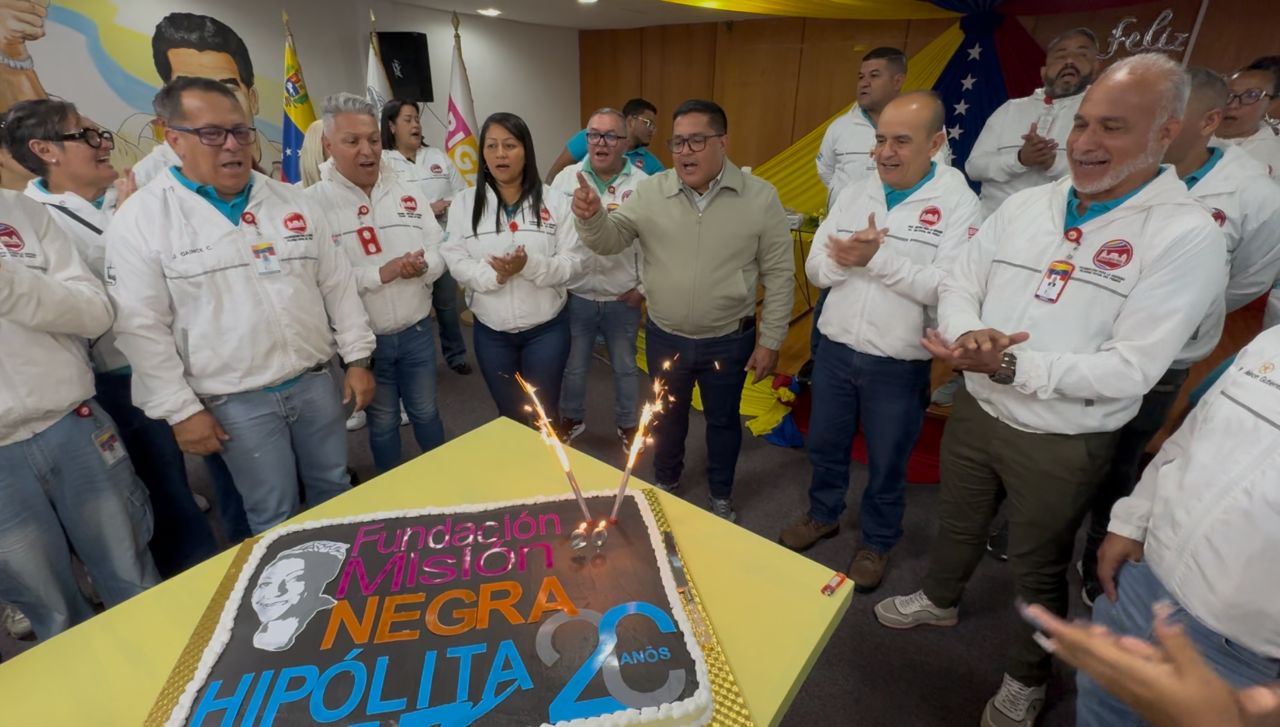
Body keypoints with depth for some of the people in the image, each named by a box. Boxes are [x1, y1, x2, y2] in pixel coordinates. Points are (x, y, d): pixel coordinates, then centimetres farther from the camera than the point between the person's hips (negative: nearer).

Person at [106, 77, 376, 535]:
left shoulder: (290, 201, 5)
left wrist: (357, 358, 3)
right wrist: (181, 410, -9)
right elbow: (142, 327, -7)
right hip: (237, 402, -3)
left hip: (316, 381, 4)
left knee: (335, 490, 18)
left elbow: (337, 283, 7)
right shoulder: (142, 219, -6)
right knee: (274, 516, 7)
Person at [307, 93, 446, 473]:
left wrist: (422, 265, -18)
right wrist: (379, 274, -25)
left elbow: (439, 252, 4)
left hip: (417, 331, 3)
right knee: (382, 421, 16)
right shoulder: (313, 203, -11)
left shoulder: (408, 193, 4)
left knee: (426, 412, 19)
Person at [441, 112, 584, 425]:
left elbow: (572, 262, -8)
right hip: (490, 331, 2)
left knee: (546, 413, 11)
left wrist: (530, 266, -26)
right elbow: (456, 261, -5)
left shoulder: (554, 201, -4)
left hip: (547, 328, -1)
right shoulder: (464, 202, -1)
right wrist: (493, 275, -25)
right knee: (509, 414, 17)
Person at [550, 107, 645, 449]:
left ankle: (628, 424, 37)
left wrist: (643, 287, -4)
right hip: (575, 296, 1)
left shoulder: (642, 184, -6)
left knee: (625, 366, 16)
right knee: (573, 366, 16)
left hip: (623, 299, 0)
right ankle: (571, 419, 40)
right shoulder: (566, 179, -3)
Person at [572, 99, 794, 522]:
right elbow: (611, 241, -5)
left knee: (723, 421, 18)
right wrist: (590, 217, -29)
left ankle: (721, 496, 44)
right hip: (664, 338, 2)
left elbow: (779, 274, -5)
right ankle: (665, 484, 48)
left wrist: (770, 342, -5)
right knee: (667, 417, 21)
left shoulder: (760, 197, -10)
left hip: (729, 341, -1)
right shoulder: (649, 192, -7)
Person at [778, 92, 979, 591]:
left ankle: (876, 543, 39)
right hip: (836, 351, 4)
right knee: (825, 446, 21)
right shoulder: (852, 195, 4)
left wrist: (878, 258, -25)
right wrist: (847, 257, -19)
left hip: (899, 366, -4)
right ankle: (823, 515, 46)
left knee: (886, 464, 15)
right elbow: (816, 268, 1)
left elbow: (948, 287, -21)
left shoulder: (958, 203, -11)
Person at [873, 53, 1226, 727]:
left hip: (1062, 442, -4)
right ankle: (939, 599, 54)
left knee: (1037, 569, 17)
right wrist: (967, 335, -21)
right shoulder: (1024, 204, -1)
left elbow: (1129, 370, -21)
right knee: (957, 521, 25)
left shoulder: (1188, 235, -16)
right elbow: (958, 285, 1)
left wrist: (1010, 367, -32)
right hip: (974, 410, 4)